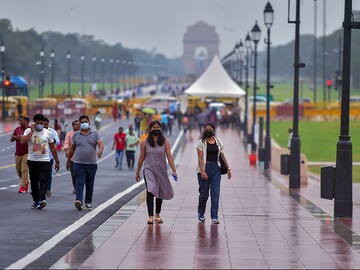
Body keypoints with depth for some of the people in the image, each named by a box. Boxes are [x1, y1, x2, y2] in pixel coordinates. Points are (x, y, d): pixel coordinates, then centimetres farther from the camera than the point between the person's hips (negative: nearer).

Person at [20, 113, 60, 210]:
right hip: (32, 161, 1)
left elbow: (53, 148, 11)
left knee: (43, 181, -15)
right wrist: (32, 131, -16)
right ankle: (36, 201, 18)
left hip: (45, 161, -1)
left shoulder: (48, 133, 4)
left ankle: (41, 200, -28)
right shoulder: (29, 131, 0)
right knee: (34, 182, 8)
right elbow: (22, 141, -19)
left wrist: (57, 161, 11)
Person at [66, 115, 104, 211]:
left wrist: (100, 151, -31)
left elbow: (101, 144, -9)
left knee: (90, 185, 8)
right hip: (78, 163, -1)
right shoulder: (76, 135, 10)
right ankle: (79, 201, -26)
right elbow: (72, 148, 17)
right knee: (79, 183, -14)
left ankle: (88, 202, 18)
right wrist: (68, 160, 18)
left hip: (91, 164, 1)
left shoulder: (95, 134, 6)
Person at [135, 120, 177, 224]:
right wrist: (137, 172, 8)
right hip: (149, 169, -2)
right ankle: (150, 216, -23)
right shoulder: (145, 142, 0)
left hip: (161, 170, 2)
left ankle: (157, 215, 30)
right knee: (150, 190, -20)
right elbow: (141, 157, 5)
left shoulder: (165, 142, 1)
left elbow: (169, 156, -6)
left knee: (160, 193, 12)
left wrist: (173, 170, -16)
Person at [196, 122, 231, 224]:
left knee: (215, 193, -5)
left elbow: (223, 156, 14)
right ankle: (201, 213, 28)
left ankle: (214, 217, -6)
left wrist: (228, 168, 9)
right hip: (205, 168, -3)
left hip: (216, 168, 3)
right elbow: (200, 158, -10)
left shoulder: (218, 142, 9)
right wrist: (202, 171, -20)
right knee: (204, 193, 5)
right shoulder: (201, 142, -3)